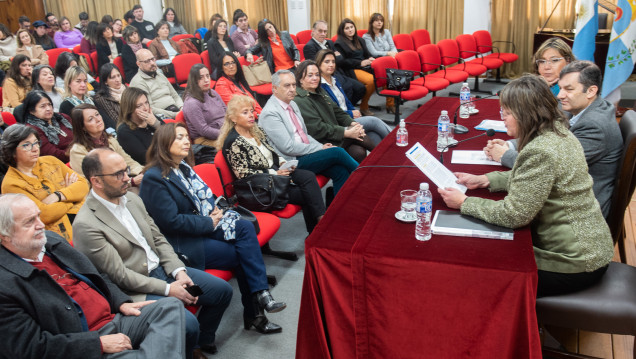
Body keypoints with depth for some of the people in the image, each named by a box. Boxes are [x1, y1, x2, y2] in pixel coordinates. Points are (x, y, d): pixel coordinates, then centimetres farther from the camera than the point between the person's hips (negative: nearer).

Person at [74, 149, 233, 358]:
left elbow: (158, 239, 10)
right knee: (187, 323, -27)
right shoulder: (86, 225, -19)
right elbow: (119, 275, -19)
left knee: (223, 290, 4)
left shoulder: (132, 199, 5)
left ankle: (202, 340, 28)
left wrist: (179, 271, -6)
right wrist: (167, 289, -18)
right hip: (135, 290, -8)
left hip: (162, 268, 8)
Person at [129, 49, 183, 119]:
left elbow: (175, 95, 26)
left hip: (177, 111, 8)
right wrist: (174, 115, -19)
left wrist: (182, 107, 3)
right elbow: (149, 109, -14)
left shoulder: (159, 75, 22)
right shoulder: (138, 82, -4)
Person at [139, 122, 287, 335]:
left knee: (245, 227, -16)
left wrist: (213, 209, -4)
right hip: (181, 243, -8)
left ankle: (259, 293, -18)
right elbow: (171, 221, -21)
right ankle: (253, 313, 3)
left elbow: (204, 195, 19)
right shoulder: (154, 178, -16)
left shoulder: (183, 167, 10)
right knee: (240, 254, -14)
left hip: (203, 226, 8)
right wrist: (209, 223, -14)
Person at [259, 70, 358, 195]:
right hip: (292, 161, -8)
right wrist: (320, 149, -14)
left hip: (305, 153, 8)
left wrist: (322, 146, 2)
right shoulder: (270, 113, -14)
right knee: (337, 152, -19)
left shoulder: (292, 104, 14)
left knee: (340, 170, -16)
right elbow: (289, 147, -18)